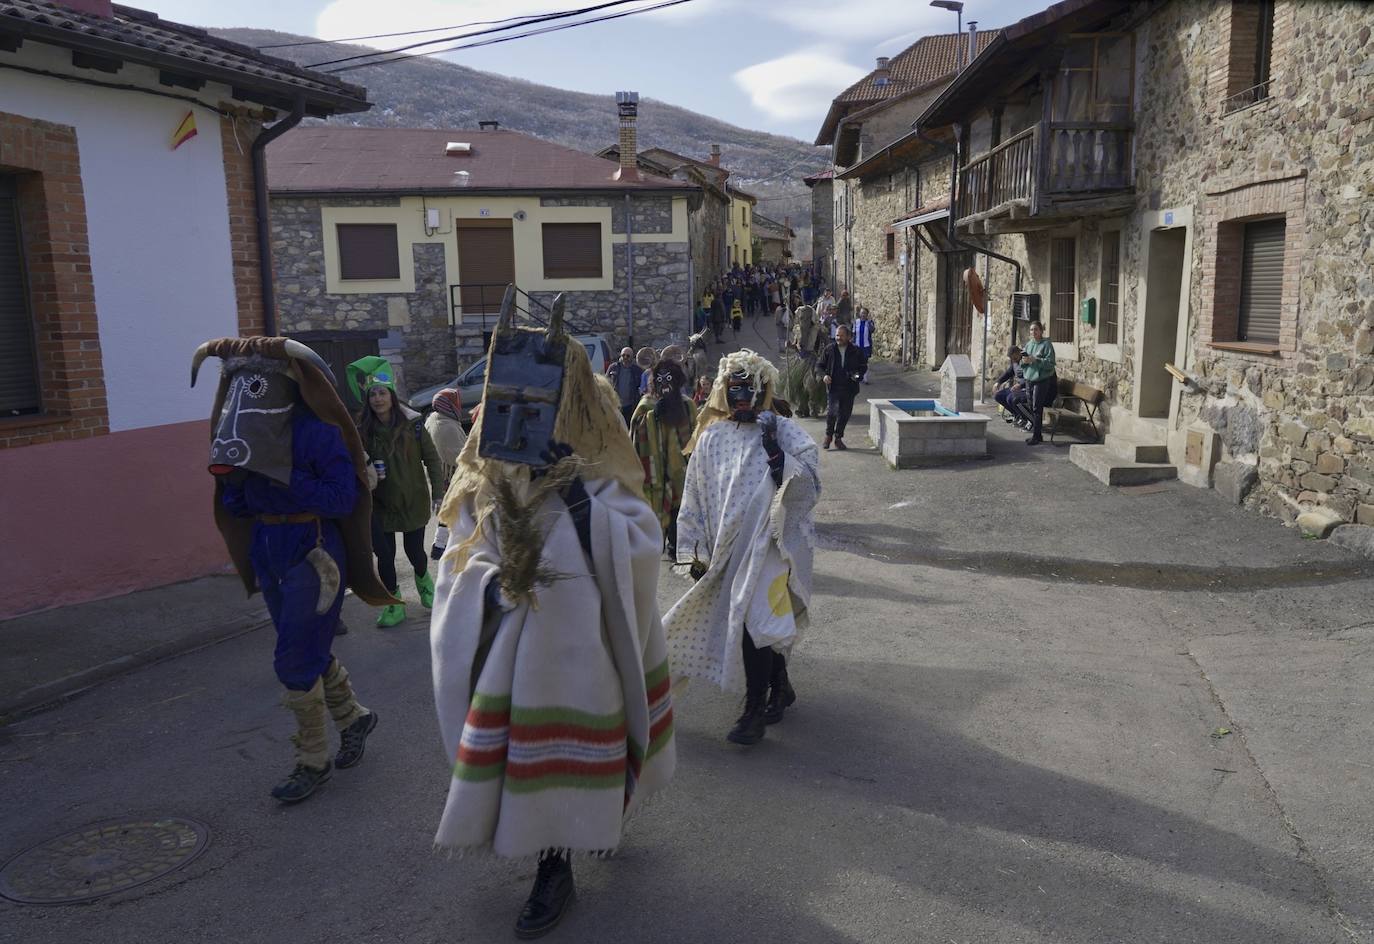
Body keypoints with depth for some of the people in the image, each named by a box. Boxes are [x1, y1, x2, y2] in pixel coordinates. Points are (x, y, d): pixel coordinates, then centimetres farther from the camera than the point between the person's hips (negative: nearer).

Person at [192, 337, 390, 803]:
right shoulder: (248, 430, 4)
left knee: (295, 661, -3)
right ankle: (353, 717, 41)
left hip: (313, 550, -7)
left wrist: (285, 476, -27)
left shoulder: (315, 429, -16)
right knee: (310, 648, 19)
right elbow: (236, 507, 7)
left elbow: (342, 499, -20)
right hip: (266, 549, 7)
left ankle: (314, 760, 14)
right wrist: (231, 475, -14)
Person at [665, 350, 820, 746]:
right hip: (727, 552, 4)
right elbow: (695, 499, 9)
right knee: (768, 621, 16)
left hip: (770, 546, -4)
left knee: (755, 621, -12)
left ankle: (754, 710, 3)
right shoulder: (711, 438, 5)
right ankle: (781, 688, 38)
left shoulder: (785, 433, -5)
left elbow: (807, 488, -15)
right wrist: (697, 550, 9)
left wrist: (774, 450, -25)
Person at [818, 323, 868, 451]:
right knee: (832, 411, -16)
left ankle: (838, 438, 23)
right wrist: (824, 375, -11)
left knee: (845, 414, 6)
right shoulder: (829, 350, 4)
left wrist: (858, 374, -8)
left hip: (849, 388, 2)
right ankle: (829, 435, 7)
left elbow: (864, 366, 14)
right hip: (833, 387, -2)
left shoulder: (856, 352, 5)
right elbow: (819, 366, 9)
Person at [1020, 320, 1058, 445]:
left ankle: (1036, 436, -6)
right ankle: (1035, 434, 18)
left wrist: (1035, 360, -22)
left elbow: (1050, 364, -15)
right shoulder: (1028, 344, 12)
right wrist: (1024, 361, -8)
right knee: (1031, 408, 9)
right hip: (1029, 379, 7)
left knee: (1037, 408, -9)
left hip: (1042, 380, -6)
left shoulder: (1047, 344, -7)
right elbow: (1022, 365, 14)